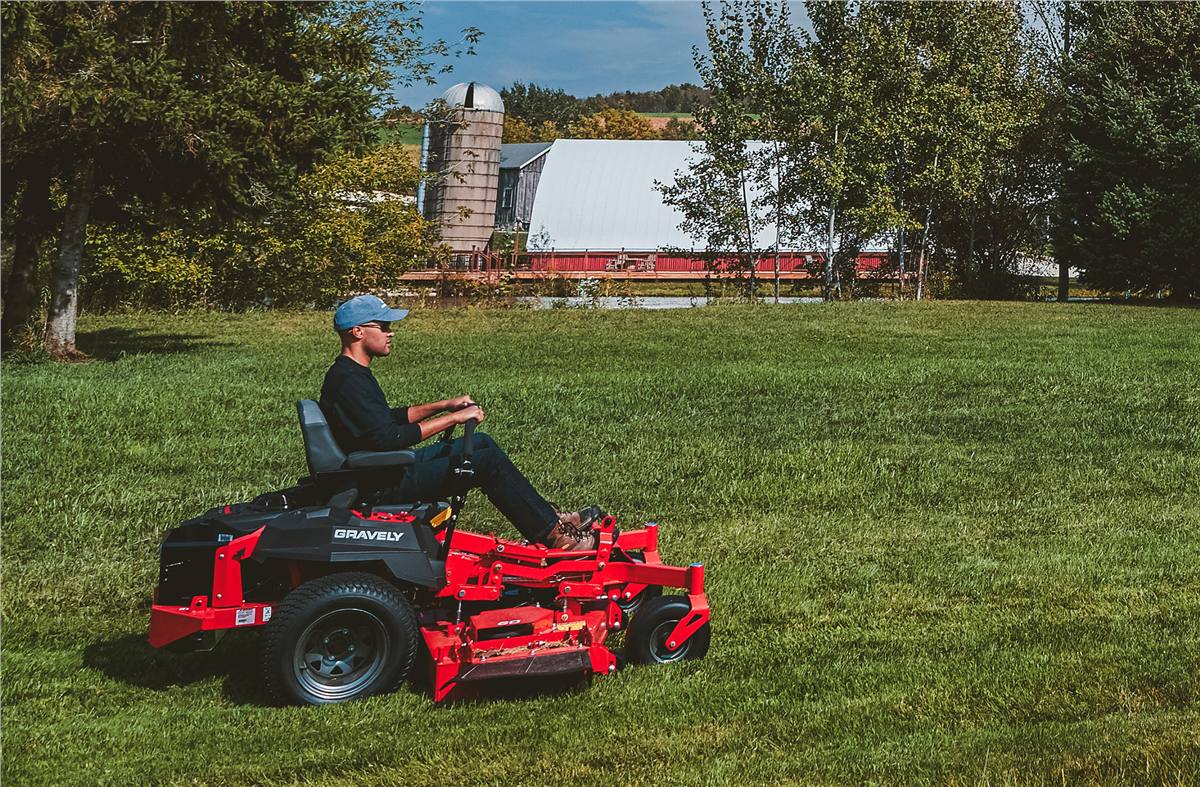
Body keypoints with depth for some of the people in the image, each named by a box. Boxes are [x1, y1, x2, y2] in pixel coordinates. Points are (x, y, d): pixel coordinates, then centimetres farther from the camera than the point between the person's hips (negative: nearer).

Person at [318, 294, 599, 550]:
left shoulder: (354, 373, 13)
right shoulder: (348, 381, -21)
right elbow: (389, 439, -27)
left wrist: (444, 405, 14)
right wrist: (453, 418, -19)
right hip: (381, 485, -11)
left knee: (481, 443, 13)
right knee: (487, 462, -14)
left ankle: (548, 518, 14)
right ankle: (556, 536, -5)